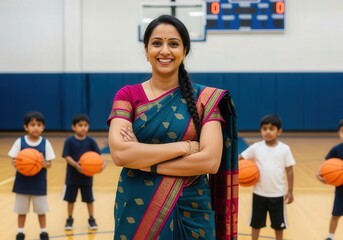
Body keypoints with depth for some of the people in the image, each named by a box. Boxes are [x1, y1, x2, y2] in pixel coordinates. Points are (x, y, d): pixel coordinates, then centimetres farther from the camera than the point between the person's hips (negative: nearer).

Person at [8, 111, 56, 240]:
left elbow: (49, 163, -4)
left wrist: (45, 164, -25)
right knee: (21, 209, 12)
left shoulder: (45, 143, -6)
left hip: (39, 183, 0)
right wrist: (15, 163, -26)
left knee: (41, 209, 10)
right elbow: (13, 160, -4)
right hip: (22, 182, 0)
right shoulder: (20, 142, -6)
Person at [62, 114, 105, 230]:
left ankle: (91, 219, 22)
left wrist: (102, 163, -25)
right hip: (72, 175, -1)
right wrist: (75, 165, -29)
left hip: (87, 175, 1)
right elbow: (67, 157, -12)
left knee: (89, 199, 10)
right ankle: (70, 219, 24)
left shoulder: (90, 141, -3)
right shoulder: (69, 141, -8)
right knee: (70, 198, 10)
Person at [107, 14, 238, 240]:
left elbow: (211, 160, -14)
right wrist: (184, 146, -18)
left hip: (190, 211, 0)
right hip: (137, 209, 1)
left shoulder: (206, 98, -3)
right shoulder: (127, 95, -2)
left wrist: (145, 162, -16)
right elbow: (119, 153, -16)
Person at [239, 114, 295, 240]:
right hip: (259, 193, 1)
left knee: (278, 223, 13)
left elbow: (289, 170, -2)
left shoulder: (284, 149, -6)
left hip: (277, 194, -1)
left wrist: (290, 191, -2)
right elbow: (239, 158, -1)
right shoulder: (256, 147, -5)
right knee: (256, 222, 13)